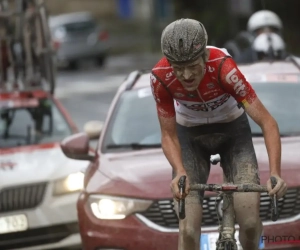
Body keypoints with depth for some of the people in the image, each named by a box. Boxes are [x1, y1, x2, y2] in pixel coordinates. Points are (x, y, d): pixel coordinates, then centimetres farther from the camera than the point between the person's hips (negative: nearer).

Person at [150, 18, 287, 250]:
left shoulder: (223, 66, -35)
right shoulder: (160, 77, -29)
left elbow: (267, 121, -34)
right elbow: (169, 135, -18)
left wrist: (275, 172, -46)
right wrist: (180, 172, -38)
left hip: (232, 130, -1)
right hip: (190, 135, 1)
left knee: (250, 222, -14)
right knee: (188, 230, -13)